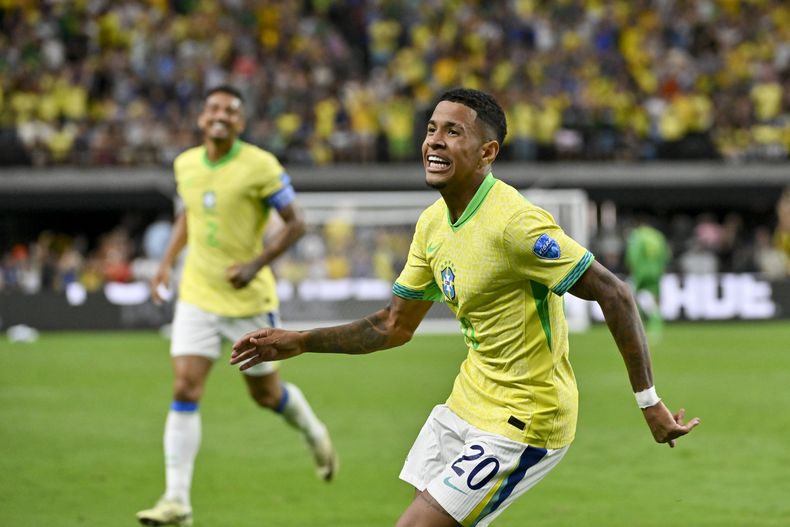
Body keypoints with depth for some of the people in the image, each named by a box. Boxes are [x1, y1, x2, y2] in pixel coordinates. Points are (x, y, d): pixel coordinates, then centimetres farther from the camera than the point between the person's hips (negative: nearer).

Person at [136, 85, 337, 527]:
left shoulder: (261, 166, -13)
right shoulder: (185, 164, 3)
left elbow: (295, 223, -10)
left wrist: (256, 264, -22)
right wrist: (168, 262, 10)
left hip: (250, 299, -3)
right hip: (197, 296, 3)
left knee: (266, 394, 10)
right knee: (185, 389, -10)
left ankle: (316, 435, 44)